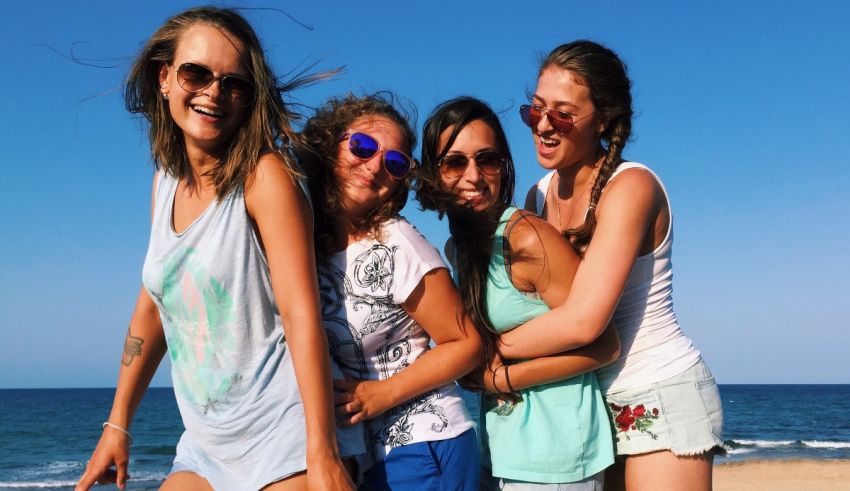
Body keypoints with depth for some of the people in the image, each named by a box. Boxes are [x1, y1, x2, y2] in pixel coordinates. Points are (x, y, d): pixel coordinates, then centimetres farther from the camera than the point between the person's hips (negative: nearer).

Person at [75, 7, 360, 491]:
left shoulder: (265, 175, -13)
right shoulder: (167, 180, 7)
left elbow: (302, 314, -20)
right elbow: (154, 305, 15)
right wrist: (118, 425, 17)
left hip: (283, 445, -6)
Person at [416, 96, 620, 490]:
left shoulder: (527, 239, -16)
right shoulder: (455, 249, 7)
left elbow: (604, 346, -16)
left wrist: (501, 379, -14)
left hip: (552, 449, -7)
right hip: (497, 445, 7)